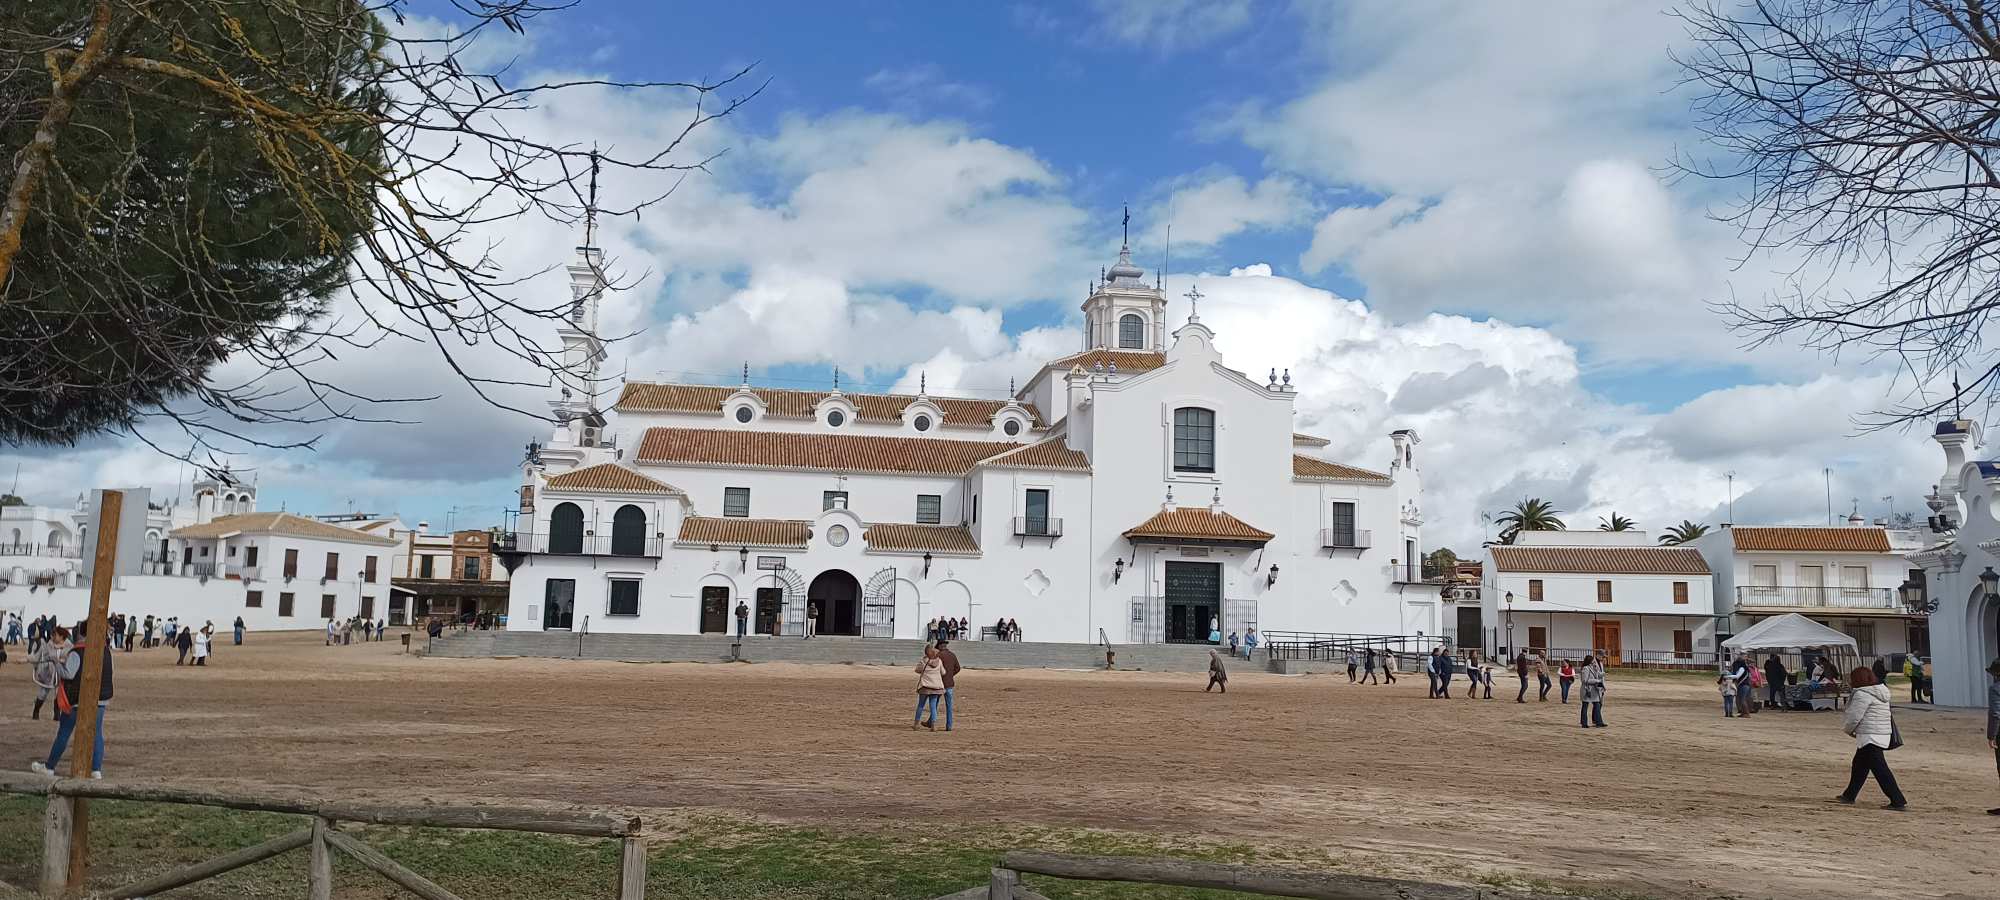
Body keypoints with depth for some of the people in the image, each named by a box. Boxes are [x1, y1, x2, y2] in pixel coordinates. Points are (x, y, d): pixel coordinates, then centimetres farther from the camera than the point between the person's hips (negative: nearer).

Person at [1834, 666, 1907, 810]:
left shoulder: (1862, 694, -16)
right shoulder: (1880, 691, 14)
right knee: (1859, 765, 19)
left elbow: (1853, 716, -16)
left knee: (1880, 769, -8)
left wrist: (1847, 729, 4)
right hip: (1882, 735, 10)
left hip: (1870, 737, -10)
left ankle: (1899, 802, -9)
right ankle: (1849, 796, 29)